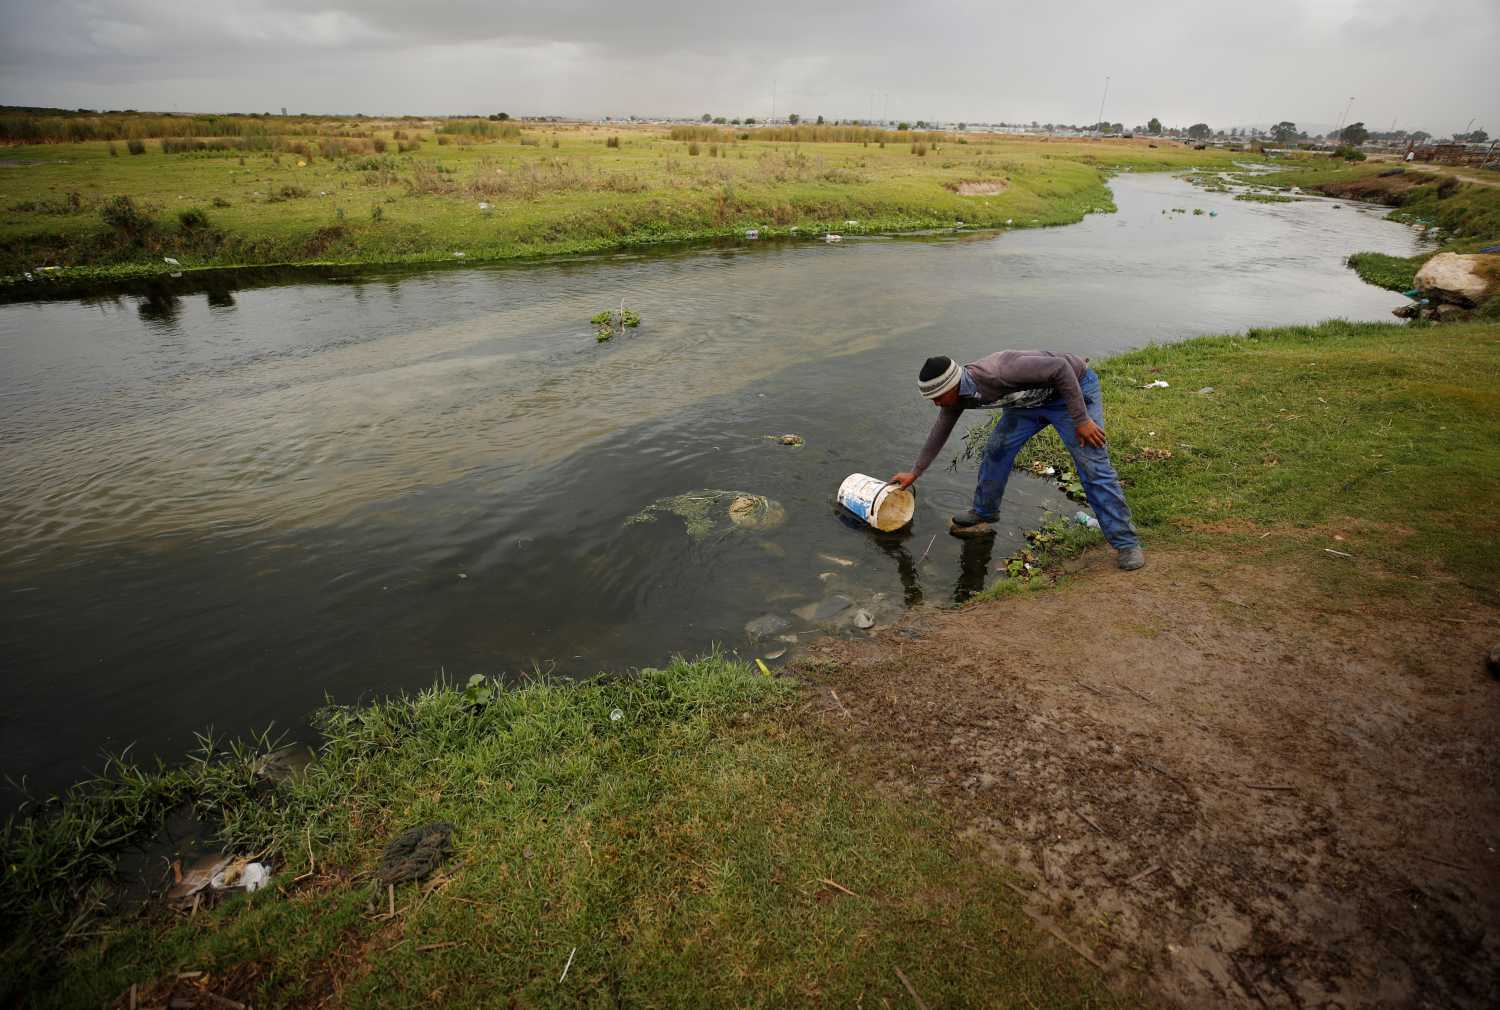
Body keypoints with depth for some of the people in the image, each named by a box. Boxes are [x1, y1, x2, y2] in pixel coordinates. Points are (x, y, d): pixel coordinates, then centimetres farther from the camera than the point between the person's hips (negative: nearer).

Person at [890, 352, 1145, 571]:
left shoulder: (999, 372, -38)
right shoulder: (957, 396, -12)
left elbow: (1060, 368, -32)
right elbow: (940, 432, 6)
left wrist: (1081, 420, -29)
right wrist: (915, 472, 14)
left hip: (1073, 388, -7)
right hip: (1030, 398, 7)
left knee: (1093, 466, -11)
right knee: (996, 449, 2)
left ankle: (1125, 542, -4)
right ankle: (984, 512, 24)